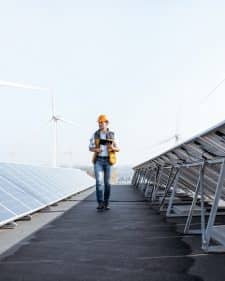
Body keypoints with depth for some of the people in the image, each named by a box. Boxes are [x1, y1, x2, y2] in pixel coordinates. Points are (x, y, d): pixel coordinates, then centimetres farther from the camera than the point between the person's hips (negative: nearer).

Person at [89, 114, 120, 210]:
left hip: (107, 161, 0)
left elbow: (118, 149, 4)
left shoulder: (112, 135, 1)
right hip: (98, 161, 0)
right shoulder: (95, 135, 3)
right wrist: (95, 150, -16)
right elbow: (90, 148, 9)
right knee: (99, 181, -16)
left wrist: (113, 148, -21)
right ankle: (100, 203, -14)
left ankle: (106, 204, 16)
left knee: (107, 183, 3)